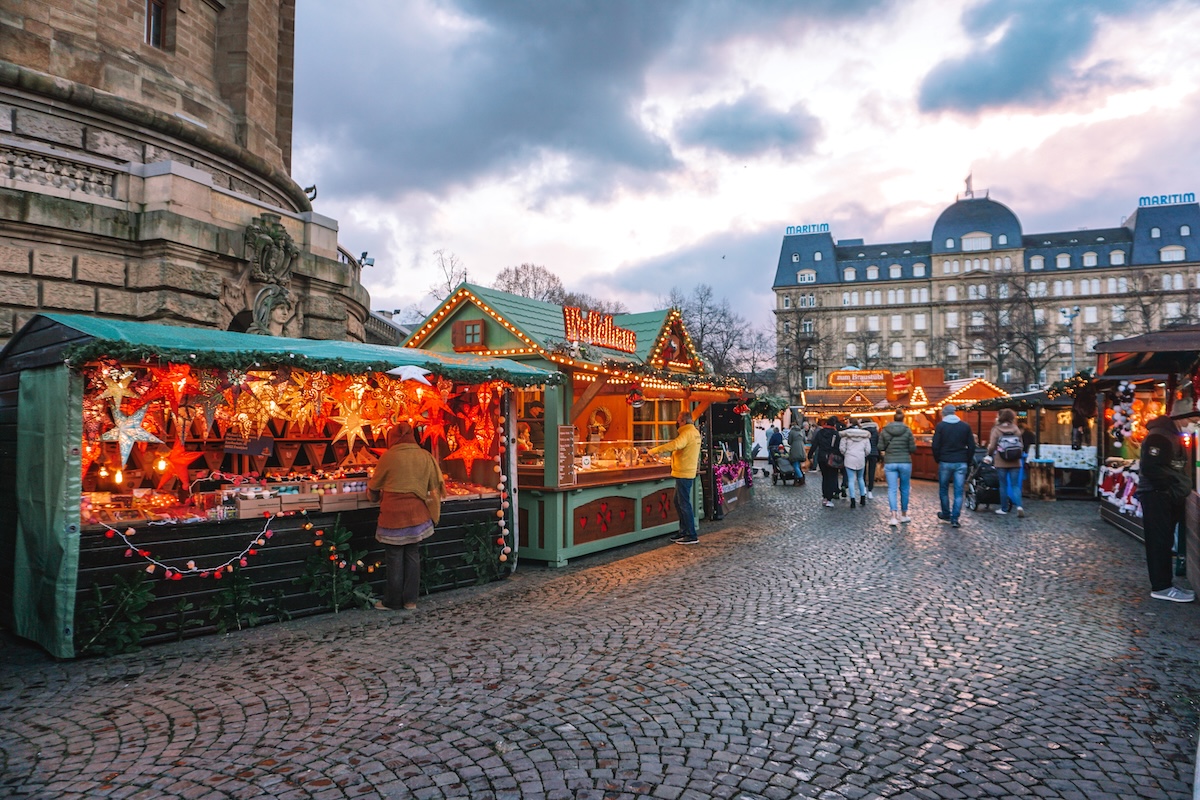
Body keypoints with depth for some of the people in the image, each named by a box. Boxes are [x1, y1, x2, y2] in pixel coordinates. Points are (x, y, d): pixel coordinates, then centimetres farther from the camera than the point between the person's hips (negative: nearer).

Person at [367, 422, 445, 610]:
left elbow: (374, 486, 5)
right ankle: (410, 600, 18)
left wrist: (376, 496, 26)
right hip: (417, 514, 4)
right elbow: (434, 486, 7)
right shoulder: (425, 456, 1)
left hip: (394, 514, -4)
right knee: (413, 556, 11)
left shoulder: (389, 456, -8)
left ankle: (392, 601, 16)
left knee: (394, 558, 6)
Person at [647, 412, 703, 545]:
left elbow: (674, 445, -32)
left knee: (684, 504, -5)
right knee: (678, 502, 17)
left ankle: (692, 535, -1)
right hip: (686, 472, 10)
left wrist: (653, 450, -29)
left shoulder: (687, 433, -17)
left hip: (684, 474, -10)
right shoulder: (694, 432, 15)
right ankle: (683, 531, 23)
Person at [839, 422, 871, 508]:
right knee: (860, 478, 19)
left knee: (851, 480, -1)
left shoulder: (846, 435, -1)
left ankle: (853, 501, -6)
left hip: (849, 459, -3)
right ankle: (863, 499, 23)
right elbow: (868, 450, 4)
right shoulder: (865, 435, 7)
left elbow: (842, 448, -4)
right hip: (861, 460, 3)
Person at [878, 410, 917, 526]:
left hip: (890, 463, 0)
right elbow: (913, 449, -2)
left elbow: (880, 448, 2)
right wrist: (914, 441, 18)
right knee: (904, 489, 13)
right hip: (905, 463, 0)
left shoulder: (884, 430, 0)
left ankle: (894, 517, -14)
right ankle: (904, 515, 24)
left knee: (892, 489, -1)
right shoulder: (907, 430, -4)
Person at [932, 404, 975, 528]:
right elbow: (972, 446, 3)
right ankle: (955, 519, -2)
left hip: (945, 462, -1)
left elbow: (935, 446, -6)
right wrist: (967, 461, 12)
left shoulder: (940, 426, -3)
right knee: (959, 491, 2)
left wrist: (937, 459, 8)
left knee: (943, 490, 15)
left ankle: (946, 514, 25)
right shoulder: (965, 426, 4)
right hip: (961, 463, 2)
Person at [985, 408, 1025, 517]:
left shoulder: (996, 429, -7)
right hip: (1015, 463, 2)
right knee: (1015, 485, 6)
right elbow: (1021, 445, 6)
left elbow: (992, 446, -9)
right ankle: (1019, 505, -13)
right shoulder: (1016, 429, 2)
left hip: (1001, 463, -2)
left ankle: (1004, 508, 13)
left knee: (1003, 485, 8)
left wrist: (989, 455, 8)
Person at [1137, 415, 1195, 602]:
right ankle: (1161, 587, -1)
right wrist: (1173, 490, -16)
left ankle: (1164, 582, 19)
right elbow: (1151, 468, -22)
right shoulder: (1158, 436, -15)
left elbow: (1176, 467, 19)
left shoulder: (1172, 435, 16)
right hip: (1156, 496, -10)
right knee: (1159, 541, -6)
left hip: (1168, 496, 10)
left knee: (1165, 541, 12)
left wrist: (1182, 489, 6)